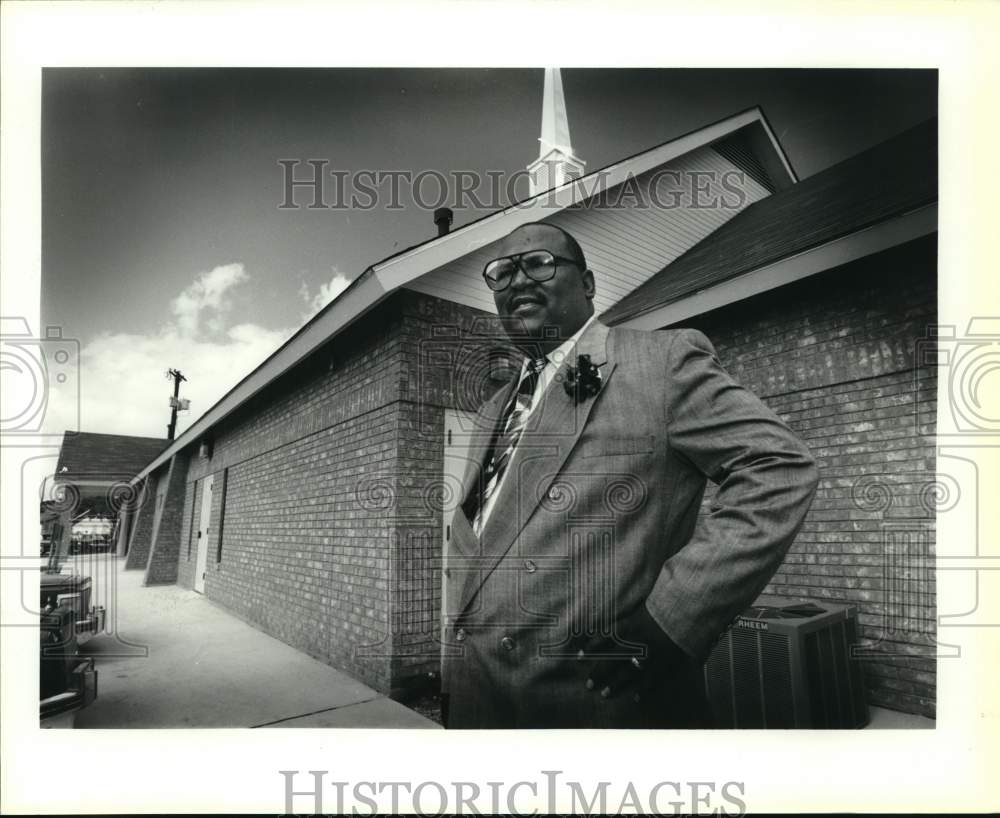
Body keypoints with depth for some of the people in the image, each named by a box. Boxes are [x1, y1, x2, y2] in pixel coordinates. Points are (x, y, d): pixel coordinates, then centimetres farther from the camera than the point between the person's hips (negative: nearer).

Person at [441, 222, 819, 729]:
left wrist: (669, 621, -20)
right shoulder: (494, 410, 14)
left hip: (597, 701, -6)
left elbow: (780, 468, -15)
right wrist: (454, 668, 9)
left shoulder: (663, 360, -7)